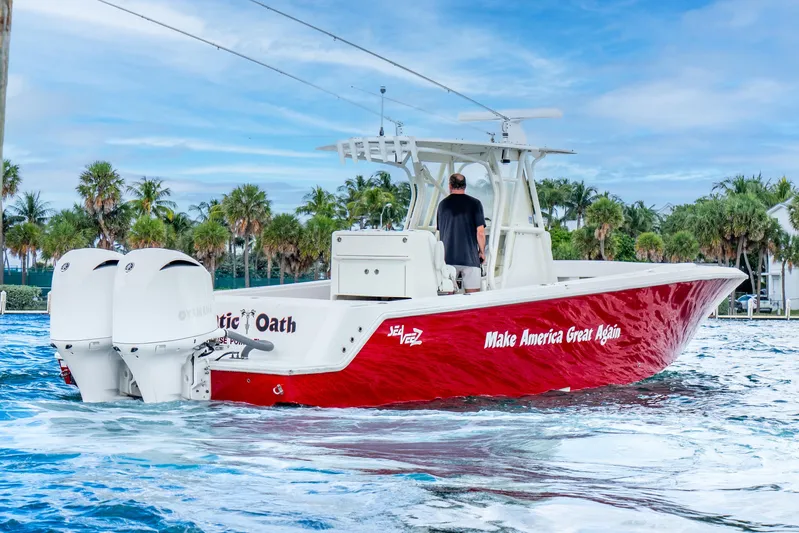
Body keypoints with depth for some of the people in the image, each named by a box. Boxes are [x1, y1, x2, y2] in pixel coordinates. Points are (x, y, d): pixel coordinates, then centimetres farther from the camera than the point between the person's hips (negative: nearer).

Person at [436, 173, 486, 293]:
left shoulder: (443, 204, 8)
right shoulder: (474, 203, -2)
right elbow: (480, 232, -7)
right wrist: (482, 252, 6)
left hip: (448, 257, 3)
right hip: (470, 257, -3)